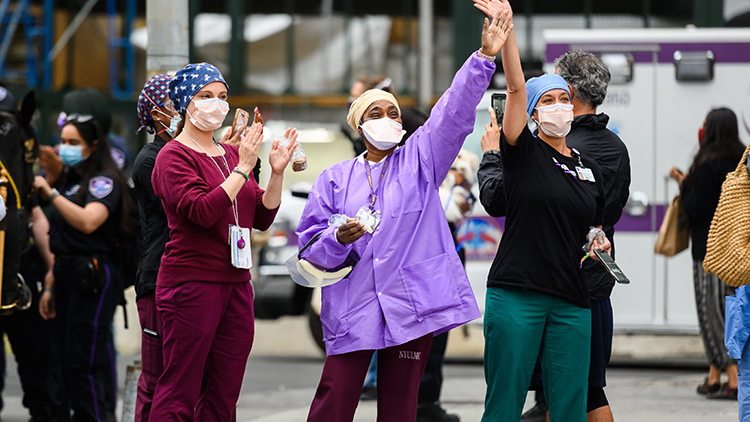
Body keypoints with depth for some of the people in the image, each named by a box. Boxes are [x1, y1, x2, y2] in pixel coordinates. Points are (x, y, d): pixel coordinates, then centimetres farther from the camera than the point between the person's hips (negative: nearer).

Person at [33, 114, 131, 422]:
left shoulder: (104, 180, -8)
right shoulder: (69, 180, 19)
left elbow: (88, 222, -27)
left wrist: (51, 194, -25)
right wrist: (50, 286, 18)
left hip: (94, 279, -9)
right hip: (67, 277, 9)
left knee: (84, 361, -12)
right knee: (68, 360, 8)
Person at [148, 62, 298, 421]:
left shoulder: (230, 154, 17)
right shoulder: (174, 156, -4)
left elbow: (262, 218, 13)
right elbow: (202, 210, -20)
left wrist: (277, 173, 0)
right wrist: (243, 168, -19)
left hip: (235, 282, 7)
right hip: (191, 282, -7)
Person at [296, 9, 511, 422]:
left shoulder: (420, 161, 11)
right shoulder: (335, 179, 10)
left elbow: (454, 112, -2)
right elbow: (310, 247, 7)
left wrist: (484, 56, -14)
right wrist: (338, 239, -16)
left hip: (413, 301, 1)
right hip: (353, 307, -1)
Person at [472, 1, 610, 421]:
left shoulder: (589, 168, 16)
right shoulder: (524, 153, 2)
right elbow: (516, 87, -10)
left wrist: (598, 241, 4)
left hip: (572, 301, 4)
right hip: (516, 293, -4)